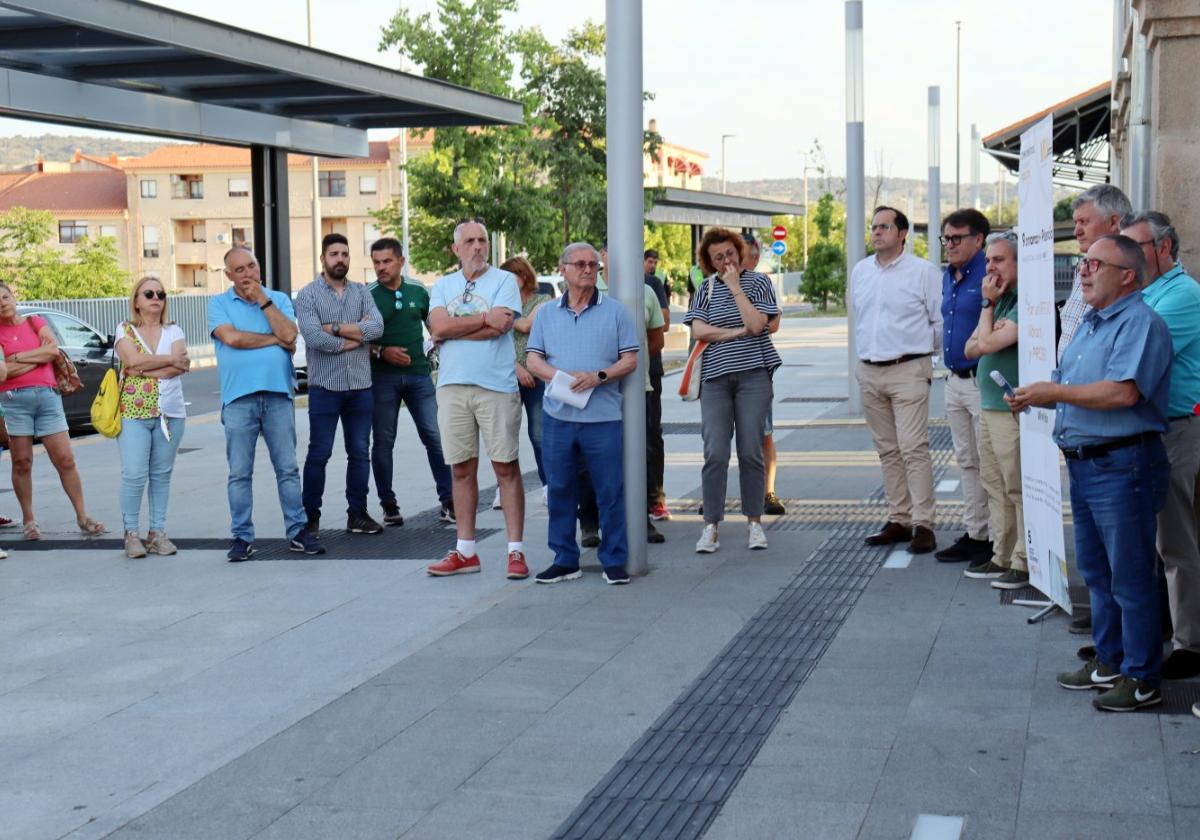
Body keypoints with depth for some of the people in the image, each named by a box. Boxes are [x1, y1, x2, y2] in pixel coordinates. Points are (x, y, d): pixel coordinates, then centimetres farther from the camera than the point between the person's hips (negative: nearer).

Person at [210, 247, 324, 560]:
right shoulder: (219, 304, 7)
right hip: (238, 397, -1)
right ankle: (242, 537, 7)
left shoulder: (279, 299, 11)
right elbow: (230, 337, -11)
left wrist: (262, 299, -5)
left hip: (278, 394, 1)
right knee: (240, 472, 1)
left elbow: (289, 335, -5)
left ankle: (298, 531, 9)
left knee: (288, 468, 4)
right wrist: (274, 339, -3)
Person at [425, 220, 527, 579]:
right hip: (452, 387, 4)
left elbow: (498, 327, -13)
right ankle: (465, 552, 16)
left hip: (496, 386, -4)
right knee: (462, 469, 8)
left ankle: (516, 551, 2)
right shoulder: (443, 286, 13)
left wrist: (453, 329, -5)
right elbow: (438, 327, -4)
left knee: (506, 468, -2)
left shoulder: (504, 280, 1)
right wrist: (484, 318, -9)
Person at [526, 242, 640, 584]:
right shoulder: (547, 314, 11)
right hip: (558, 415, 2)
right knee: (560, 490, 7)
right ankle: (564, 560, 17)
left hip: (603, 417, -2)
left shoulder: (615, 311, 4)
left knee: (610, 491, -1)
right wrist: (563, 377, -11)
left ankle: (614, 560, 9)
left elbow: (630, 360, 2)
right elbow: (533, 360, 7)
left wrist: (598, 377, -14)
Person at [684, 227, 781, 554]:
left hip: (753, 373, -1)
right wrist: (738, 332, -6)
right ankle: (711, 527, -1)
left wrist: (735, 285, -7)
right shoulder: (706, 288, 11)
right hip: (715, 376, 1)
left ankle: (755, 523, 9)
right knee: (715, 453, -5)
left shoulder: (758, 282, 5)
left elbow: (755, 324, -10)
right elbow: (698, 330, 0)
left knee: (750, 451, -1)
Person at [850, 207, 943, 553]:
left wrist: (923, 351, 6)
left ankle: (923, 524, -9)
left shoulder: (923, 272, -5)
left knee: (913, 448, -11)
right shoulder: (859, 271, 12)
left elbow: (941, 321, -1)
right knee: (887, 450, 9)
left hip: (908, 371, -6)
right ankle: (899, 520, 16)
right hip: (869, 372, 6)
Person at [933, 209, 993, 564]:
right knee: (966, 462, 14)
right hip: (955, 381, 9)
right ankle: (975, 533, 23)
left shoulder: (989, 275, -14)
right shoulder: (948, 276, 14)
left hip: (983, 382, -9)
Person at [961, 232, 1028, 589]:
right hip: (988, 406, 10)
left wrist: (988, 304, -6)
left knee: (1018, 489, -5)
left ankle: (1024, 563, 1)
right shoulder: (1000, 300, 16)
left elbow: (986, 344, -19)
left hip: (1013, 409, -10)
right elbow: (971, 348, 13)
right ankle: (1002, 557, 22)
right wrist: (990, 333, -7)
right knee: (995, 487, 14)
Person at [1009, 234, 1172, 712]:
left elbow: (1123, 392, -27)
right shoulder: (1089, 324, 17)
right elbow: (1071, 391, 23)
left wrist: (1054, 392, -19)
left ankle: (1142, 678, 6)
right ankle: (1108, 662, 29)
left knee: (1131, 576, -2)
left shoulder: (1140, 324, -14)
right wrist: (1034, 399, 3)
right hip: (1083, 464, 10)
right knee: (1096, 571, 17)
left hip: (1122, 466, -10)